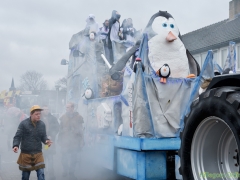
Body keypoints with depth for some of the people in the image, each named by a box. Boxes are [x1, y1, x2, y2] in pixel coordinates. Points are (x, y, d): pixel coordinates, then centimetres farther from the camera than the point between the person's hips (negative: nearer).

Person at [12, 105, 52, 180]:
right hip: (26, 153, -2)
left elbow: (43, 136, 9)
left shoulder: (42, 124, 2)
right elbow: (17, 136, -8)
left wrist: (46, 141, -14)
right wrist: (15, 145, -26)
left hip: (38, 153, 2)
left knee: (41, 174, -6)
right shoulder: (23, 124, -9)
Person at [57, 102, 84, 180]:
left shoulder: (78, 117, -3)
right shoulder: (63, 117, 4)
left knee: (73, 159, 6)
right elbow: (61, 129, 8)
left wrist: (81, 142, -3)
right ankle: (65, 172, 25)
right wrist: (59, 139, 6)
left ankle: (71, 173, 21)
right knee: (64, 158, 4)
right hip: (65, 141, 1)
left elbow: (80, 130, -1)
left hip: (75, 142, -1)